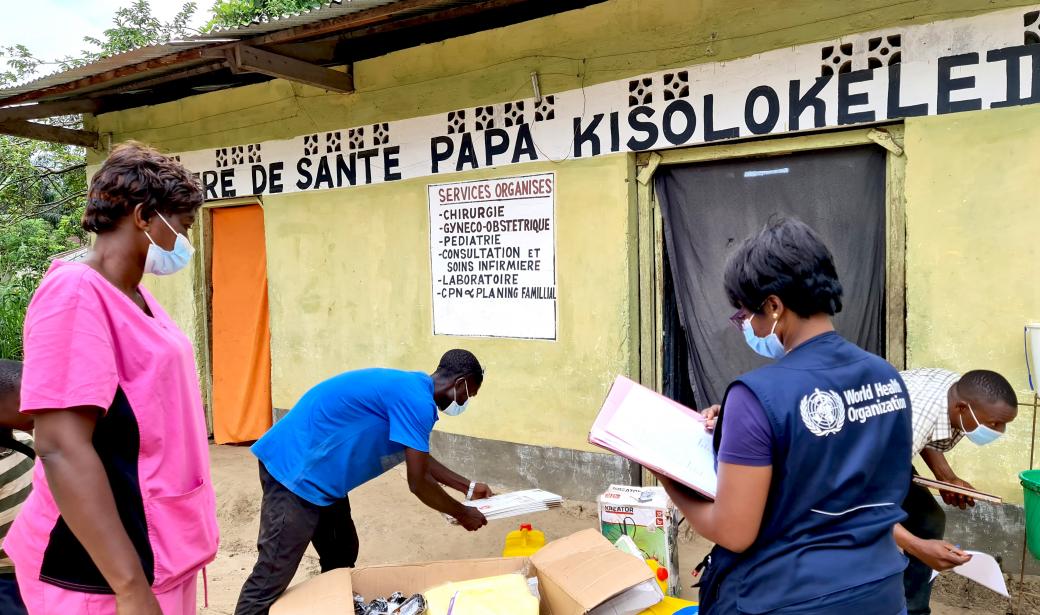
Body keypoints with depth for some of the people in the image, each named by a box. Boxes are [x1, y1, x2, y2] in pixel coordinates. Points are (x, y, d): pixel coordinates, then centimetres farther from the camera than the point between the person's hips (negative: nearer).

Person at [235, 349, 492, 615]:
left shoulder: (411, 387, 12)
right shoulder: (416, 400, -19)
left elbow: (420, 458, 27)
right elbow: (418, 483, -16)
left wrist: (468, 487, 31)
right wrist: (462, 513, 0)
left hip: (316, 470, 11)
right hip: (295, 469, -11)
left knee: (341, 555, 19)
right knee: (273, 575, -6)